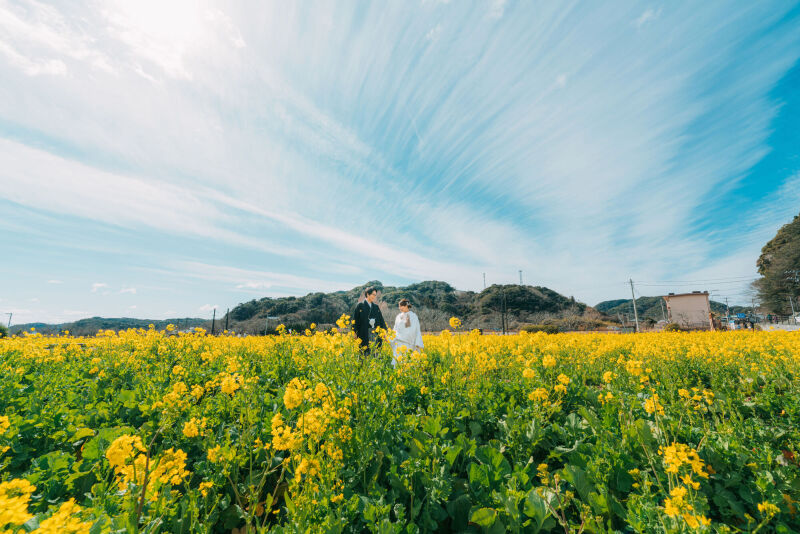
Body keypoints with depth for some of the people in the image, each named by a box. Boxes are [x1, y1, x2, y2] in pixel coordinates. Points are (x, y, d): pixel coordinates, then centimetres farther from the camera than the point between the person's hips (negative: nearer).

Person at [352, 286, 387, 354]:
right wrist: (355, 333, -9)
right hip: (364, 334, -4)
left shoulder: (376, 306, 13)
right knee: (365, 352, -2)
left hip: (376, 333, 4)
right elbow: (355, 320, -3)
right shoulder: (360, 305, -1)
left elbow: (381, 320, 12)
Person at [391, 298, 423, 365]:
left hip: (409, 344, -3)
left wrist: (418, 344, -8)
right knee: (398, 360, -4)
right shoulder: (398, 317, 11)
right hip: (399, 343, 3)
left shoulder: (413, 316, -1)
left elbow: (417, 330, -1)